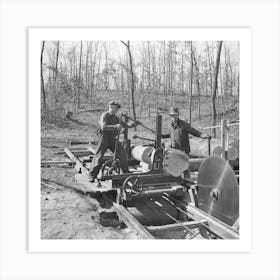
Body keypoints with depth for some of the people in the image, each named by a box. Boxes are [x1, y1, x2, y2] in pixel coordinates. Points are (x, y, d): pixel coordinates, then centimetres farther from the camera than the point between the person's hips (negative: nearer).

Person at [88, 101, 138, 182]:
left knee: (122, 154, -1)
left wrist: (133, 124, 3)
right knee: (98, 157, -4)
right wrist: (115, 126, -31)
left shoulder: (116, 118, 11)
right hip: (104, 138, -6)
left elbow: (125, 125, 19)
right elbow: (104, 127, -26)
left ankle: (126, 173, 14)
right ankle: (92, 176, 7)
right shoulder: (104, 115, -10)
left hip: (114, 140, 6)